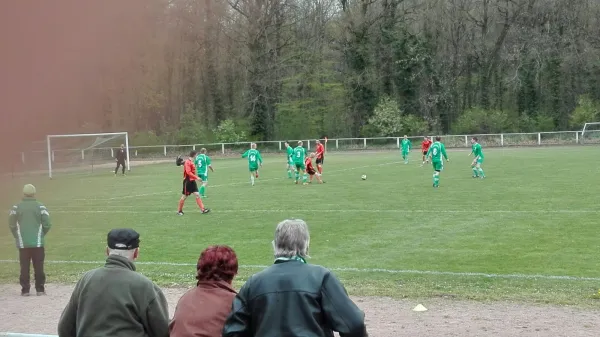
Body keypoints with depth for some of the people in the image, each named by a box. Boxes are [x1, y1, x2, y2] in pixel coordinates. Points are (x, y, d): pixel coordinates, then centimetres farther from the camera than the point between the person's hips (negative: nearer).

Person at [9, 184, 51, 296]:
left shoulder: (16, 207, -1)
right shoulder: (40, 207, -3)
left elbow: (12, 224, 0)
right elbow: (47, 224, -4)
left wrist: (18, 237, 14)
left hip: (23, 243, 0)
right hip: (38, 243, 0)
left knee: (24, 267, 5)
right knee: (38, 267, 5)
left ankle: (25, 290, 5)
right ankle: (40, 289, 6)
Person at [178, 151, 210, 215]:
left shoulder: (191, 162, 11)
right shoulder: (188, 162, -16)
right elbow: (188, 172, -25)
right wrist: (196, 177, -27)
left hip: (192, 181, 8)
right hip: (187, 182, -8)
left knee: (197, 195, 0)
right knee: (184, 196, 3)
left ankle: (203, 209, -5)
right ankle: (179, 211, 16)